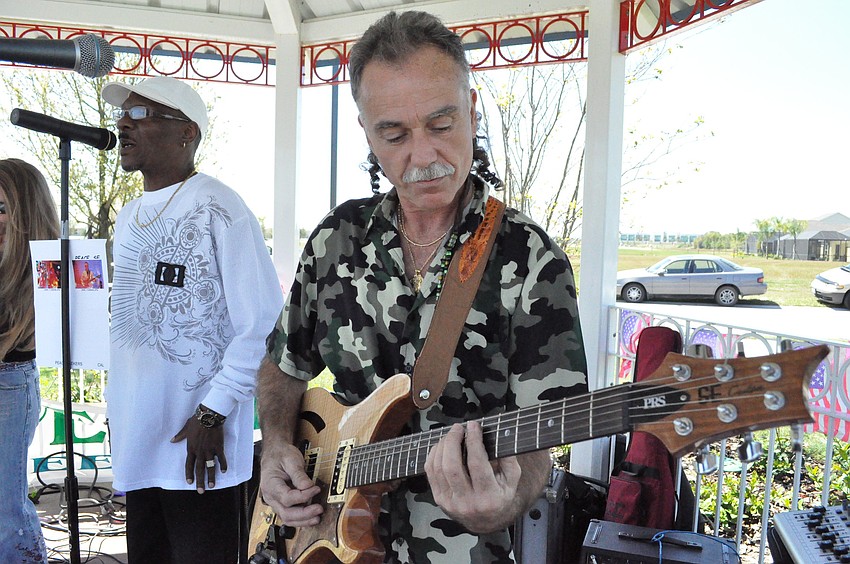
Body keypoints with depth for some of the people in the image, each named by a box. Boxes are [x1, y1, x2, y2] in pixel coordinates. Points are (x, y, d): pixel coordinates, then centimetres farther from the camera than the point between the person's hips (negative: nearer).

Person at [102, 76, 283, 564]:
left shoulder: (218, 208, -12)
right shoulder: (129, 217, 14)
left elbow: (263, 323, -16)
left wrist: (213, 413, -17)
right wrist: (117, 406, 18)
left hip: (197, 447, -7)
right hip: (136, 440, 8)